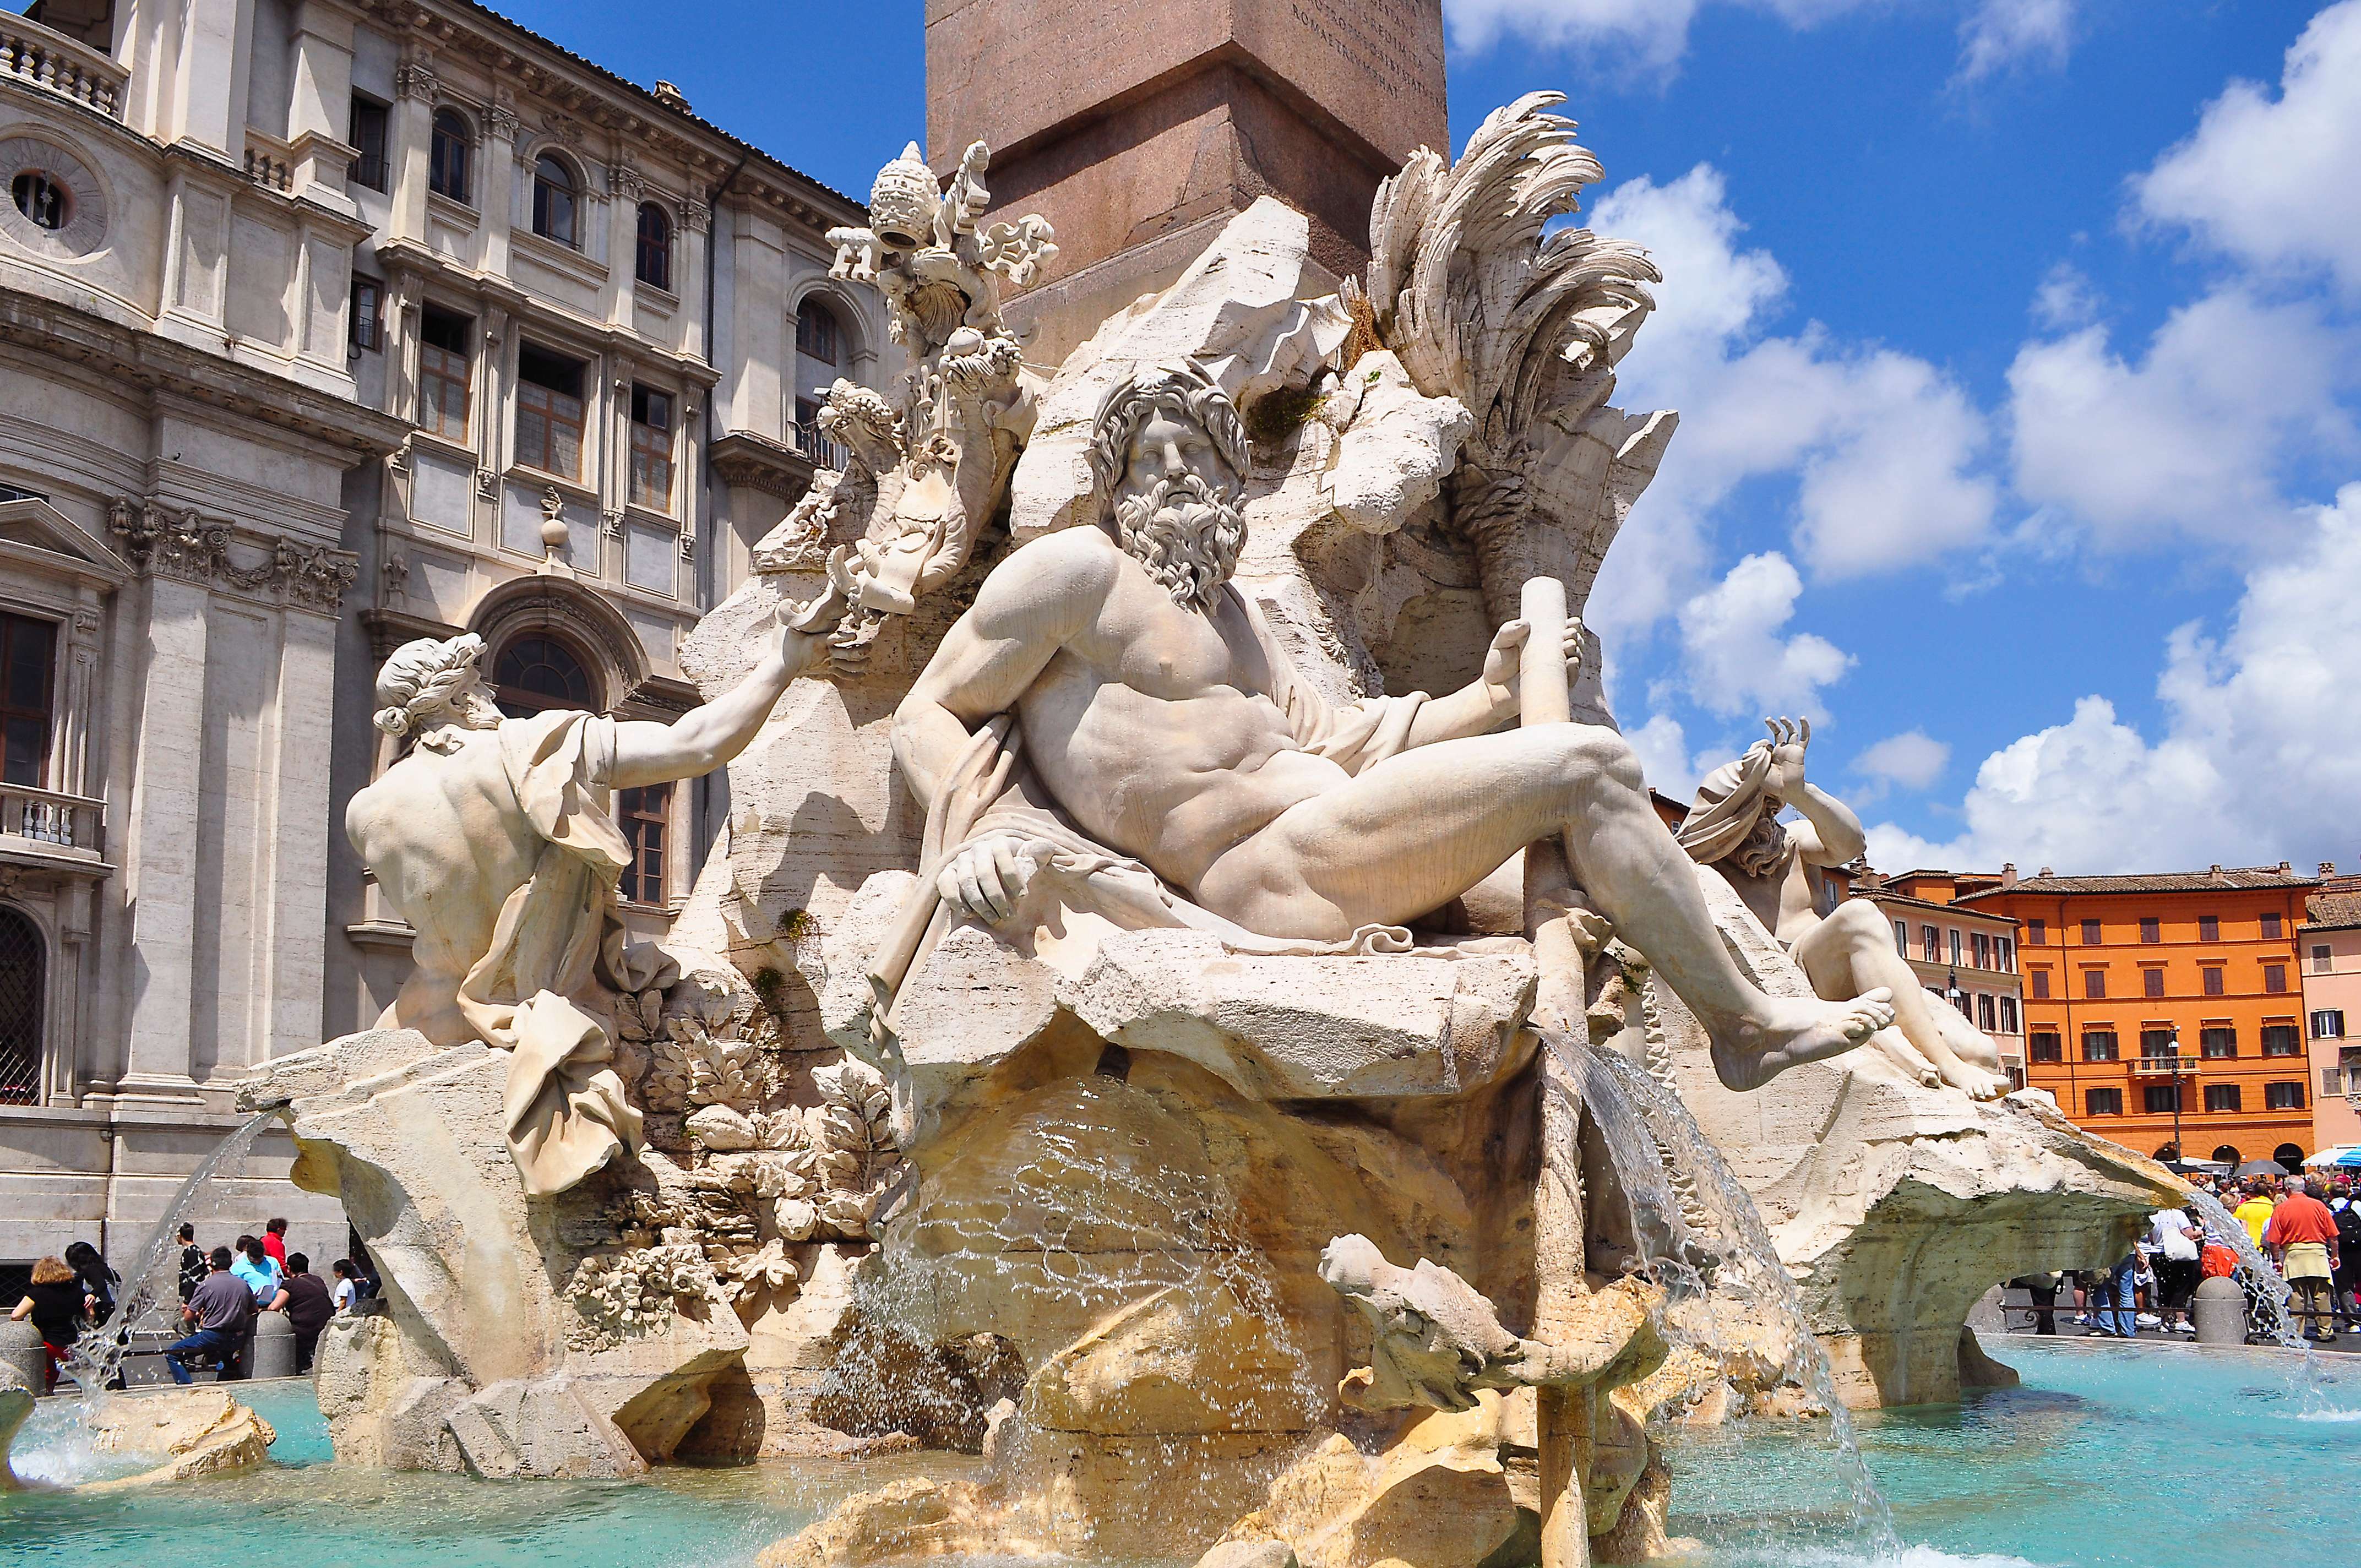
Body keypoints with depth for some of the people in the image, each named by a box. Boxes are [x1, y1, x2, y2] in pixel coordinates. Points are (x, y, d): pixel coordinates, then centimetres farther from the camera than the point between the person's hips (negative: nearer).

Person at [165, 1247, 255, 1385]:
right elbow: (254, 1310, 16)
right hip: (238, 1341, 5)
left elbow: (188, 1318, -4)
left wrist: (200, 1315, 17)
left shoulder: (205, 1285, -7)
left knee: (171, 1355, 8)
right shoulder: (243, 1284, 5)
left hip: (213, 1337, -5)